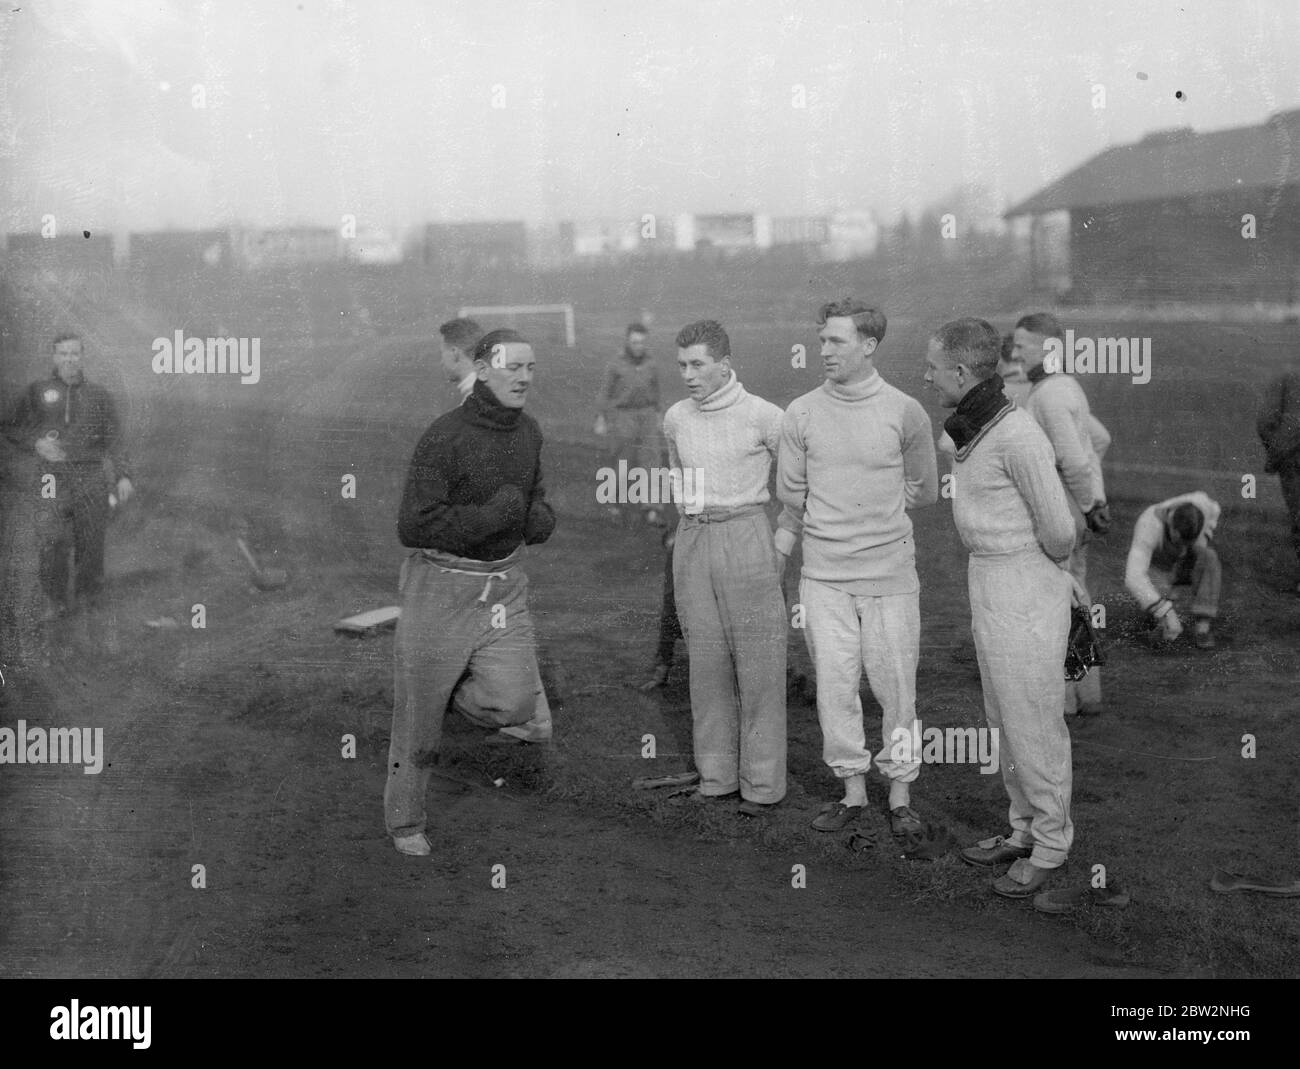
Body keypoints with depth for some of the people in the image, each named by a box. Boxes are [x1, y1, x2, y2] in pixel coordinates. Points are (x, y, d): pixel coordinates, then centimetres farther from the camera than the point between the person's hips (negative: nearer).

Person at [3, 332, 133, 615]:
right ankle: (56, 600, 0)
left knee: (91, 541, -2)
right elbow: (13, 430, 11)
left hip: (91, 477, 1)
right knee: (52, 542, -13)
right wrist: (36, 444, -9)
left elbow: (115, 440, 9)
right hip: (53, 476, -1)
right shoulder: (37, 392, 10)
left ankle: (87, 594, 15)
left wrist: (123, 476, -4)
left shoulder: (98, 395, 12)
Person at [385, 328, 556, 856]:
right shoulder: (445, 436, -18)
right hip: (441, 581, -5)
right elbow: (413, 528, -22)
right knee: (419, 719, 7)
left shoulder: (529, 430, 4)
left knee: (513, 704, -12)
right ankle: (405, 823, 29)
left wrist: (541, 515, -2)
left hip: (505, 582, 5)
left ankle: (453, 683, 21)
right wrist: (493, 515, -21)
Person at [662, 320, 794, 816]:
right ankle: (715, 776, 17)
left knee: (758, 663, -2)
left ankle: (762, 784, 5)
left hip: (747, 538, -5)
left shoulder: (762, 416, -7)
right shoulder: (676, 418, 7)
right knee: (706, 662, 8)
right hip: (692, 544, 5)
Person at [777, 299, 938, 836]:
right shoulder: (800, 413, 2)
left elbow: (925, 490, 7)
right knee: (834, 685, 5)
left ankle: (900, 795, 16)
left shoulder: (905, 412, -2)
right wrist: (844, 515, 5)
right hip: (824, 573, 2)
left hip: (890, 572, -1)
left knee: (896, 687, 4)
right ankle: (852, 790, 19)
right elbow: (789, 492, 9)